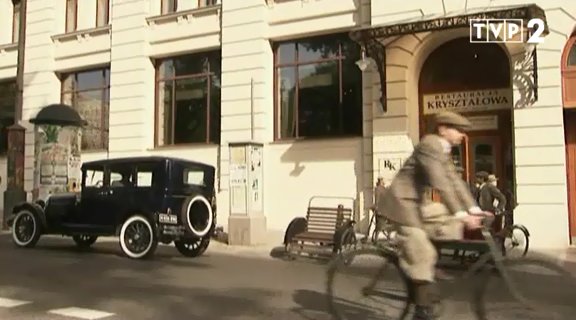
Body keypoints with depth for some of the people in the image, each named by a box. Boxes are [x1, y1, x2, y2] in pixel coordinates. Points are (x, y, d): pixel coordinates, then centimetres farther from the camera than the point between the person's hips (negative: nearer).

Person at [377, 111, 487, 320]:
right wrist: (462, 214, -32)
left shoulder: (444, 150, 12)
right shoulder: (430, 145, -19)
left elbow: (455, 182, 8)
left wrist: (474, 209, -1)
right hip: (402, 201, -10)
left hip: (418, 202, 10)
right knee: (422, 253, -11)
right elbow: (441, 184, -29)